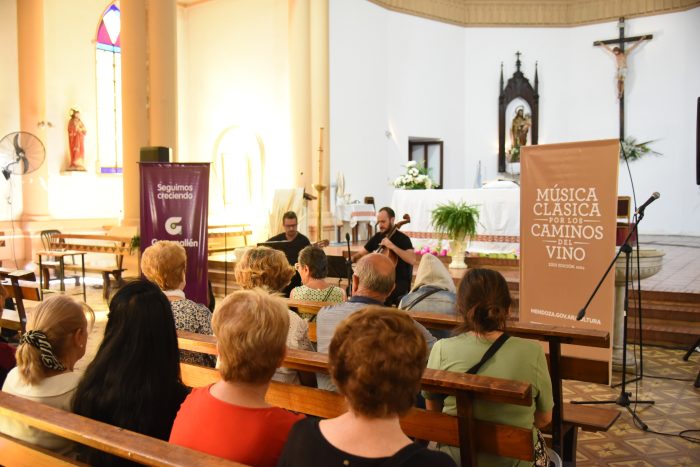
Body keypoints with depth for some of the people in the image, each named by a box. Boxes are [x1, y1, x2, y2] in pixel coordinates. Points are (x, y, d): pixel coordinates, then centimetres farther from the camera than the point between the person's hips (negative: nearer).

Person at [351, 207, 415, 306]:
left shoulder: (402, 238, -8)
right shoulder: (376, 237, 10)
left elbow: (412, 260, -23)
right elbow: (360, 254, 16)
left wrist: (392, 246, -27)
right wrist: (352, 259, -6)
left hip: (399, 281, -5)